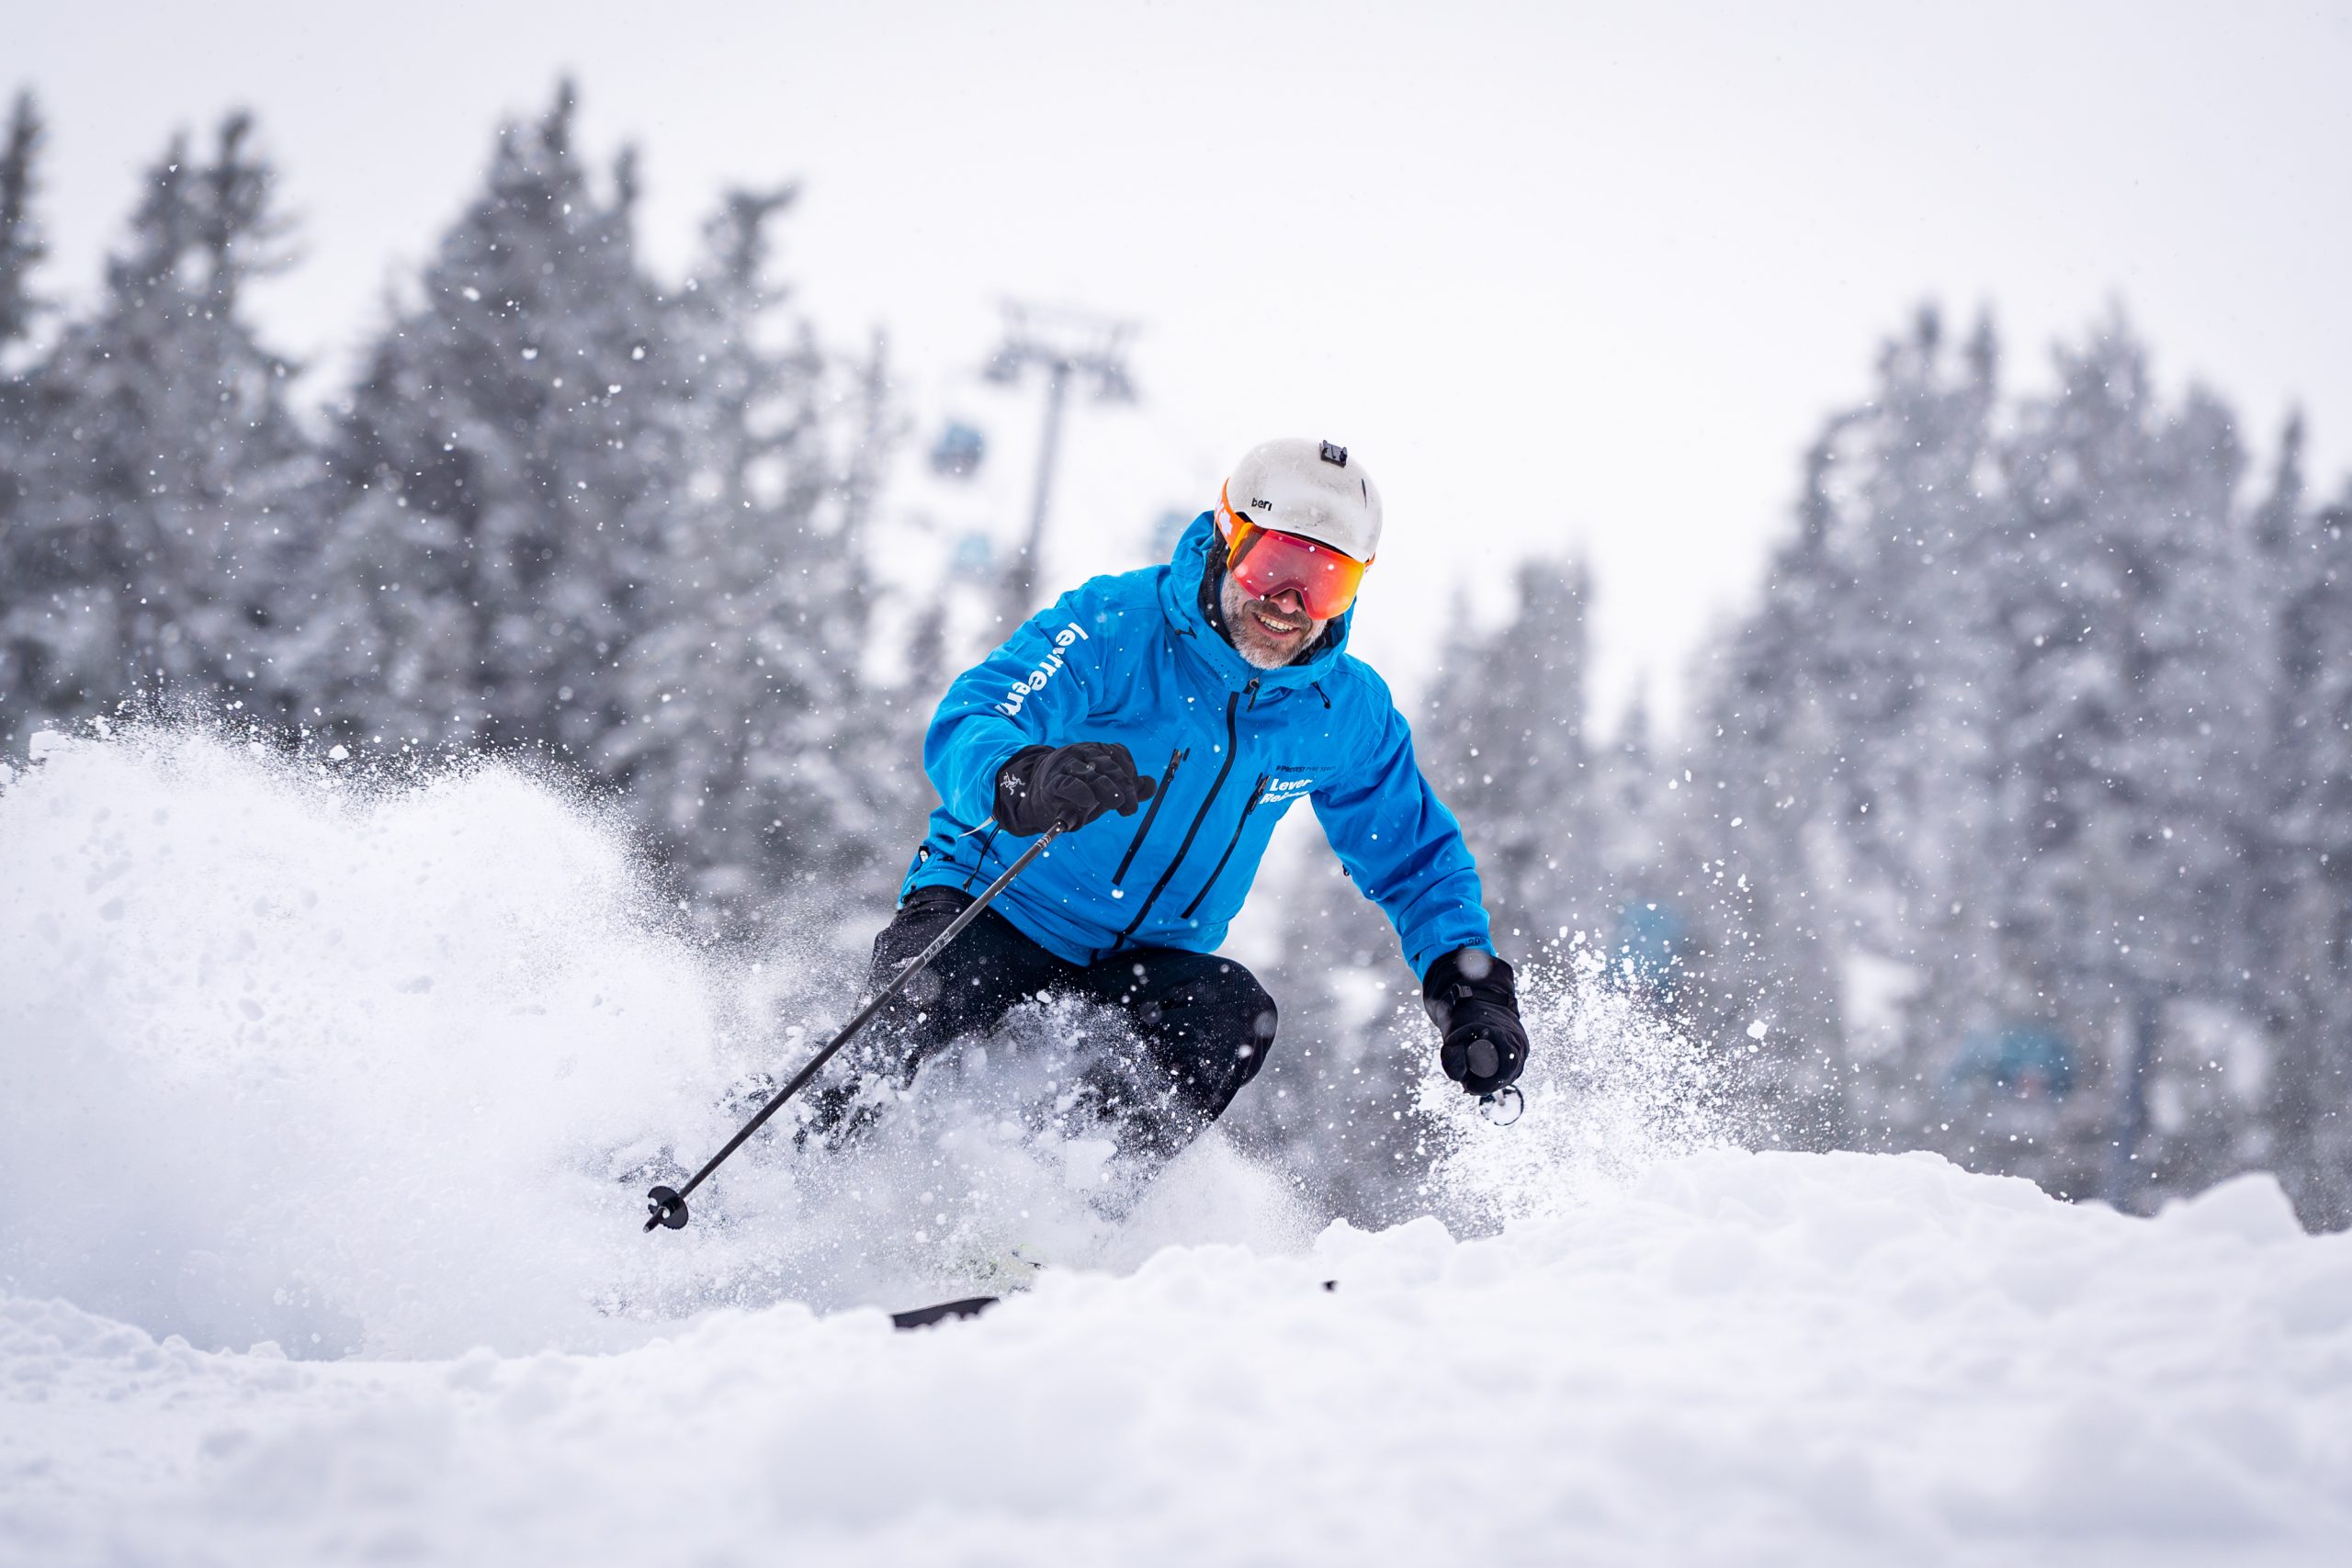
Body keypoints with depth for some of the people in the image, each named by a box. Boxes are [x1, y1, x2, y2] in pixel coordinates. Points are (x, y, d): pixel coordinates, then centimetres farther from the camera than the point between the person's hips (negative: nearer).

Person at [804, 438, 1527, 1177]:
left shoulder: (1348, 713, -3)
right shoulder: (1113, 625, -17)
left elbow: (1418, 860, 11)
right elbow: (963, 731, -29)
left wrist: (1471, 986, -6)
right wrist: (1030, 780, -53)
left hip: (1148, 958, 4)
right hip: (993, 908, -3)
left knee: (1235, 1017, -28)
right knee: (933, 996, -34)